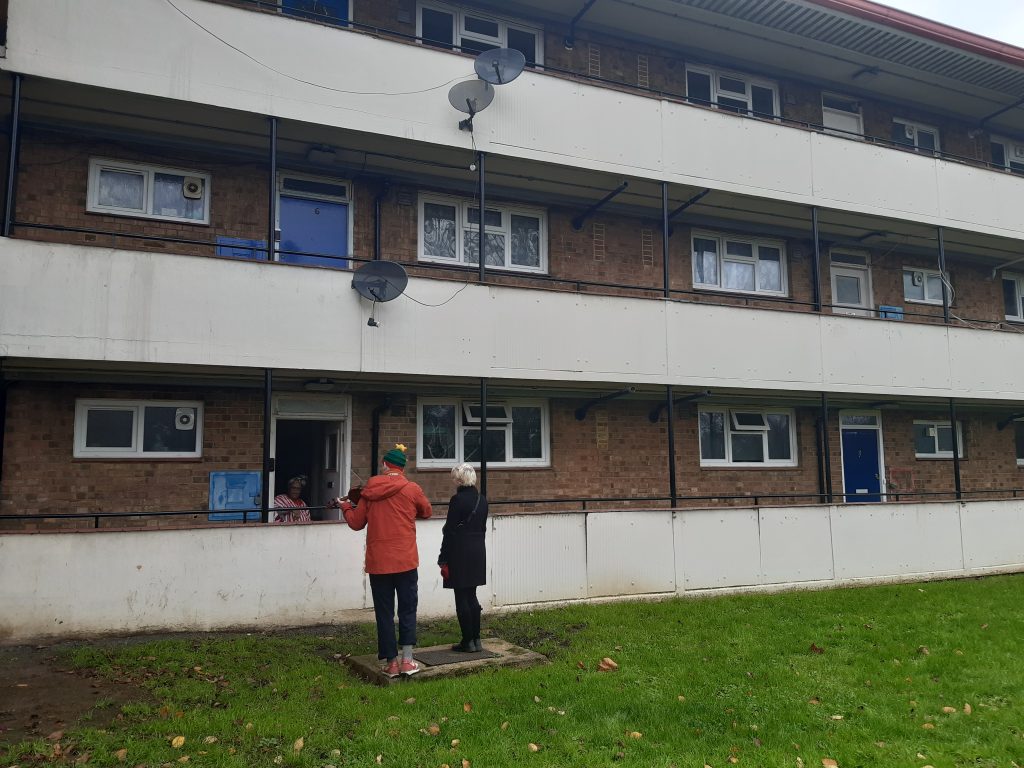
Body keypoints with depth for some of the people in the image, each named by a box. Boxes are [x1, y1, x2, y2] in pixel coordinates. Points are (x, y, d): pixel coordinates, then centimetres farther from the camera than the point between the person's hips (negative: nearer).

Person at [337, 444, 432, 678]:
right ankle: (407, 660, 6)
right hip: (405, 561, -1)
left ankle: (391, 662, 12)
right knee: (407, 609, 9)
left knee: (384, 612, 9)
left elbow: (356, 523, 9)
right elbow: (427, 512, 13)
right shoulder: (412, 489, -3)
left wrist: (345, 507, 27)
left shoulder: (369, 490, 1)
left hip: (377, 562, 1)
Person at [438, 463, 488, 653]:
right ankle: (476, 640, 17)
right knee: (471, 596, 14)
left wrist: (443, 560, -10)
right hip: (478, 551, 7)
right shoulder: (482, 500, 8)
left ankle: (468, 642, 5)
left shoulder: (457, 500, -14)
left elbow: (450, 532, -14)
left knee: (461, 598, 1)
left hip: (460, 552, -7)